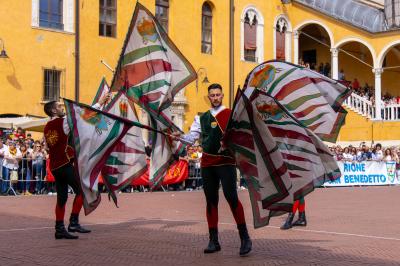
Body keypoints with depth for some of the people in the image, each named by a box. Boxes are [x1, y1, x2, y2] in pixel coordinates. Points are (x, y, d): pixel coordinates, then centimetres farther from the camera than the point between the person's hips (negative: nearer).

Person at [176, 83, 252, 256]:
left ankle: (245, 238, -8)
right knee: (211, 200, 8)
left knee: (231, 196, -17)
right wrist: (180, 137, -11)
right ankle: (213, 241, 15)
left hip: (226, 161, -5)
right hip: (207, 162, 5)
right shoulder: (202, 117, 14)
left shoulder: (230, 114, 2)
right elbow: (193, 135, 9)